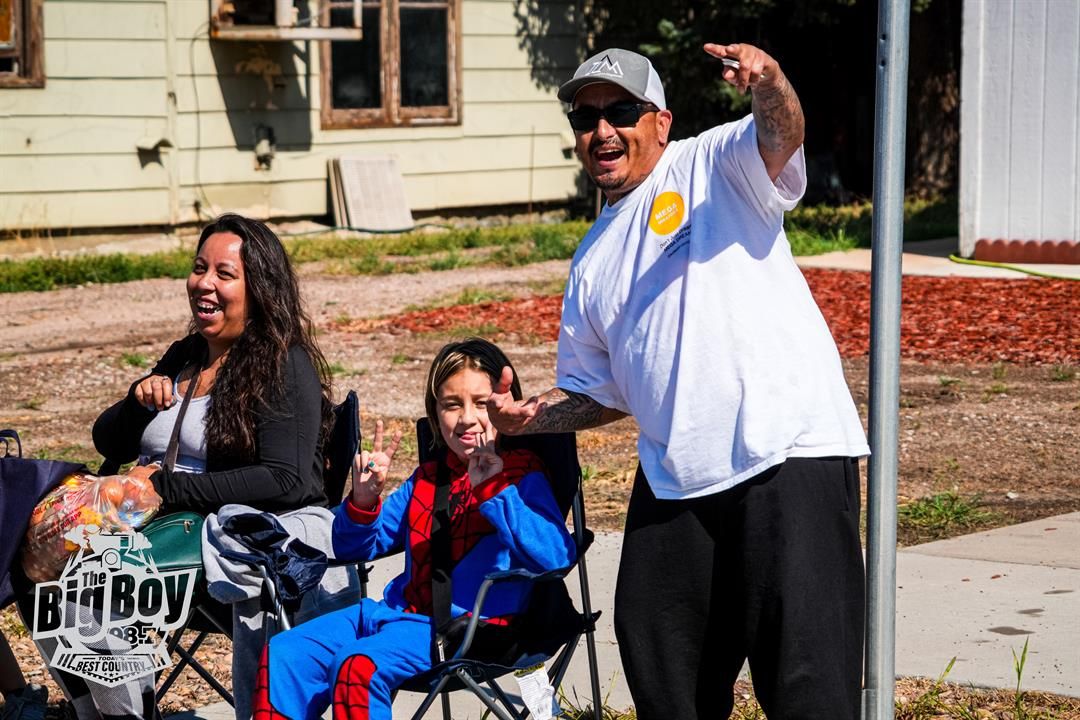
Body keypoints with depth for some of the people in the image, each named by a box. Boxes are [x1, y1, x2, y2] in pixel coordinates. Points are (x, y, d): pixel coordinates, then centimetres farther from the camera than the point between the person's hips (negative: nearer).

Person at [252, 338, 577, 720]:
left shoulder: (520, 475, -1)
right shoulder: (427, 478, 19)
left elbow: (555, 556, -20)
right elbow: (354, 549, 22)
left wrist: (492, 489, -24)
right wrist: (363, 501, 0)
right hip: (401, 610, 7)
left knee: (359, 667, -31)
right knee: (284, 653, -9)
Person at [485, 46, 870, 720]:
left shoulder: (713, 167, 3)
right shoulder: (594, 259, 21)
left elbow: (780, 139, -20)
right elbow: (599, 390, 29)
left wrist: (769, 83, -43)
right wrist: (531, 415, 9)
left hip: (791, 448, -7)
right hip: (675, 479, 7)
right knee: (658, 662, 14)